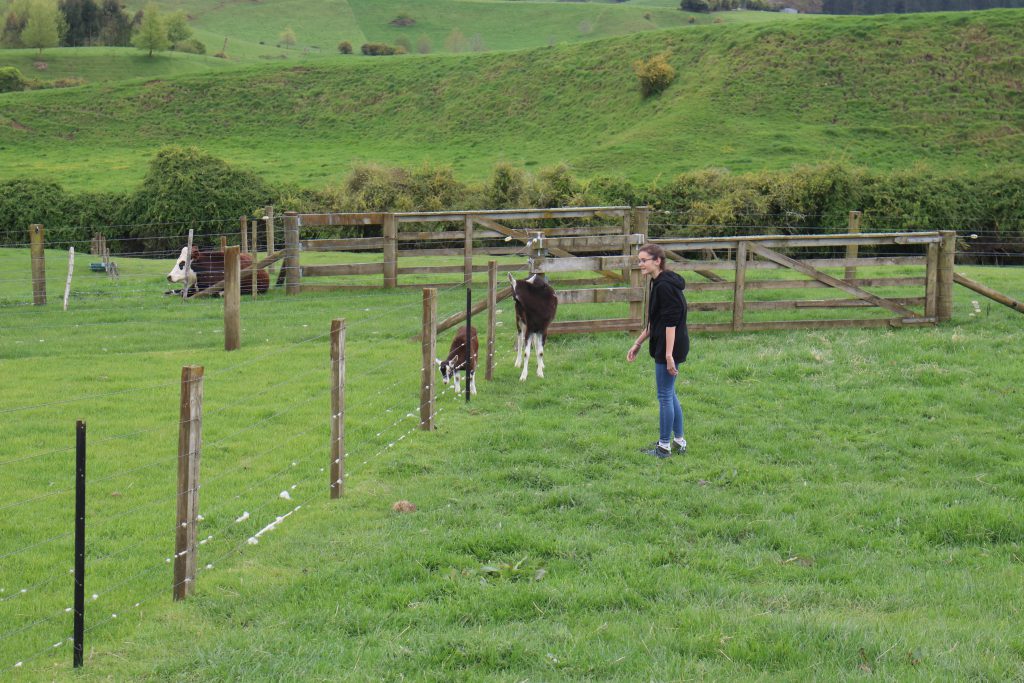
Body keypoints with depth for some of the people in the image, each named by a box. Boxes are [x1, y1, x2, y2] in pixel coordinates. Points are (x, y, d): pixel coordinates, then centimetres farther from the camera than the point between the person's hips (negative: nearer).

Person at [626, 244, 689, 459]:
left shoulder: (665, 286, -20)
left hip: (670, 347, -10)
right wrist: (638, 343, 23)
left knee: (664, 396, -1)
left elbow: (670, 322, -23)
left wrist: (669, 355, -25)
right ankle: (679, 441, 26)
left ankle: (664, 446, 8)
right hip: (662, 346, 10)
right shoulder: (658, 283, 12)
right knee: (669, 394, 18)